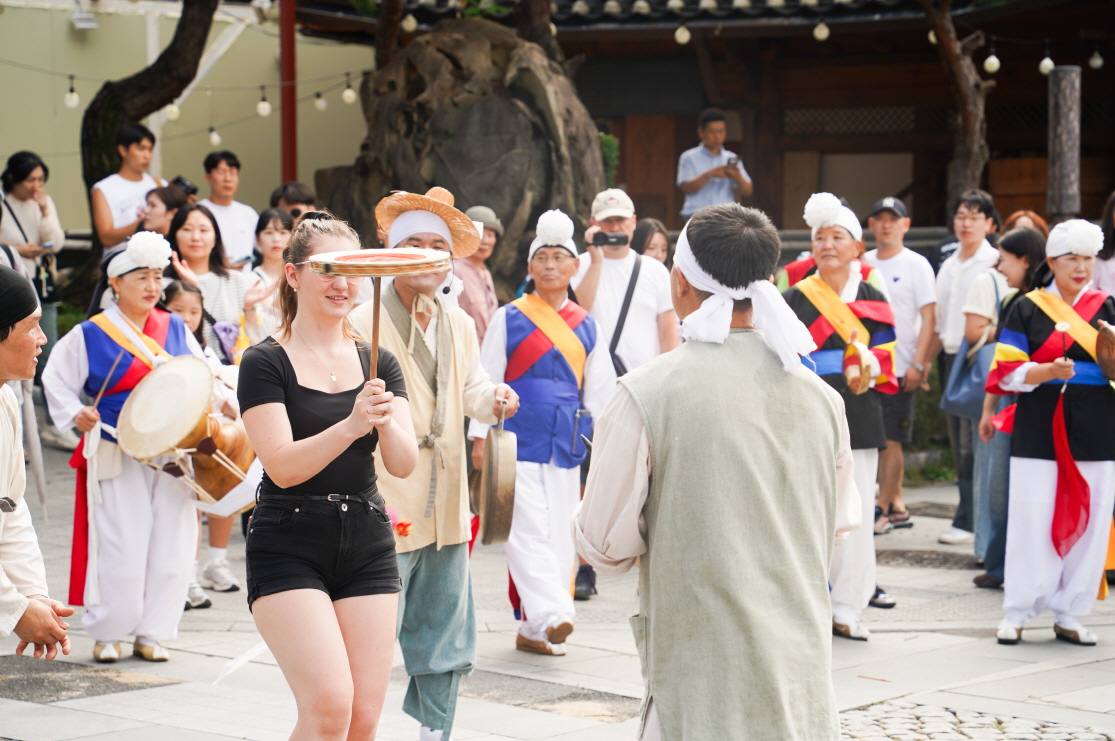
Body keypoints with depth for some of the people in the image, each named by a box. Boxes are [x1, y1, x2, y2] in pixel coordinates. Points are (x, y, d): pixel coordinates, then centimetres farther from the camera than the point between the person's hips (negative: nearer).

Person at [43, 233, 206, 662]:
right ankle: (107, 634, 11)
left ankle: (152, 633, 15)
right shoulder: (90, 335, -1)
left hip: (173, 455, 4)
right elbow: (57, 379, 6)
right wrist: (74, 414, -9)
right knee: (119, 550, -5)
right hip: (117, 459, -4)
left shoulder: (175, 329, 10)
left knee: (172, 550, 2)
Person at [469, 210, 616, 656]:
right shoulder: (509, 319, 2)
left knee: (559, 533, 3)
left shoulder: (585, 327, 11)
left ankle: (532, 629, 10)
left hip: (566, 442, 4)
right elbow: (487, 380, 3)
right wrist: (480, 436, -2)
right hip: (518, 438, -4)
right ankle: (551, 615, -26)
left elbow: (600, 388, 15)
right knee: (529, 527, -16)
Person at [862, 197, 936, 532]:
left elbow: (928, 317, -6)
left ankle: (882, 510, -1)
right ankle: (897, 507, 16)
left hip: (900, 368, -5)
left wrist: (918, 364, -14)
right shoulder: (863, 264, 12)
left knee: (889, 440, -5)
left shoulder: (916, 265, -2)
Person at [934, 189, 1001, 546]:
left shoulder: (993, 262, -6)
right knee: (958, 440, 8)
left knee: (973, 443, -9)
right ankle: (970, 515, 13)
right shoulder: (949, 265, 16)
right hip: (952, 356, 8)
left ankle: (969, 520, -7)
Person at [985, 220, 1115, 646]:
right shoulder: (1027, 310, 4)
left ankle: (1069, 615, 13)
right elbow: (1008, 371, -2)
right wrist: (1049, 371, -19)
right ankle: (1016, 612, 7)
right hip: (1039, 433, -2)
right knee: (1032, 523, -3)